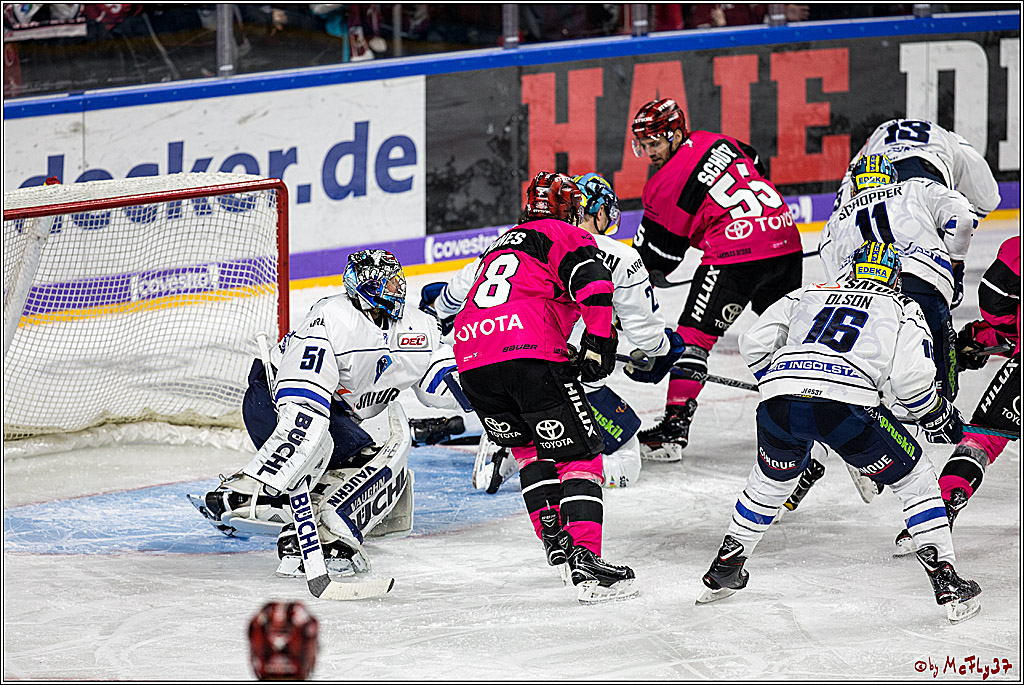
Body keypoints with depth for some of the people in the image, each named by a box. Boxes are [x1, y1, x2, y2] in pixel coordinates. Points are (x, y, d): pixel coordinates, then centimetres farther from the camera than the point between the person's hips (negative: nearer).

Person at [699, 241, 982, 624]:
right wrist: (937, 417, 21)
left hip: (779, 405, 4)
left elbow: (755, 342, 20)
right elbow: (910, 376, 5)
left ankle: (724, 570, 40)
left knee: (770, 479, 33)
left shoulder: (809, 294, 30)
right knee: (914, 479, 14)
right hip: (847, 405, -4)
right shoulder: (902, 309, 21)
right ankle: (946, 583, 5)